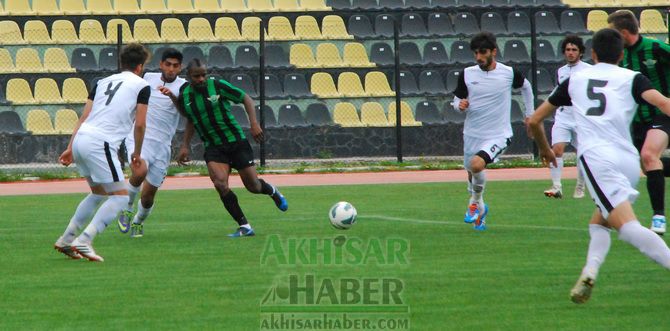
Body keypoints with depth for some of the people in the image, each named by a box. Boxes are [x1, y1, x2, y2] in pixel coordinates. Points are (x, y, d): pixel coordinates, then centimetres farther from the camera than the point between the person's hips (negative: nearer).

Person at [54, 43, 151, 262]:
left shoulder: (103, 82, 22)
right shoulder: (141, 86, 6)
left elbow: (84, 117, 16)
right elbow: (140, 124, 1)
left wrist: (71, 149, 15)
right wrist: (137, 154, 14)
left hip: (81, 138, 7)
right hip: (100, 143, -7)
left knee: (99, 193, 24)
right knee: (120, 197, -1)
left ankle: (66, 239, 22)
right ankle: (84, 241, -13)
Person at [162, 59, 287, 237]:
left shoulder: (218, 85, -12)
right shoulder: (184, 96, -1)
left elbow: (246, 99, -3)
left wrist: (254, 124, -13)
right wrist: (185, 146, 11)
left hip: (236, 142, -2)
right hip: (213, 147, 2)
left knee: (253, 186, 2)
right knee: (220, 184, -21)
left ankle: (272, 191, 41)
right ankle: (244, 226, -9)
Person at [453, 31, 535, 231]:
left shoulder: (509, 73, -8)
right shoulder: (467, 74, -3)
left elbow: (526, 87, 13)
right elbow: (457, 101, 7)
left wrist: (530, 114, 17)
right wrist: (460, 105, -17)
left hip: (498, 134, -4)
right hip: (472, 133, 4)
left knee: (477, 164, -29)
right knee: (471, 174, 16)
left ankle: (476, 203, -3)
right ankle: (479, 210, 45)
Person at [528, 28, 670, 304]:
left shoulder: (575, 80, 23)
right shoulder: (631, 78, 17)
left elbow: (534, 121, 29)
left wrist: (545, 150, 46)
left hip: (596, 156, -2)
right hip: (629, 160, 2)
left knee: (627, 225, -18)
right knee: (599, 222, 21)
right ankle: (590, 270, -7)